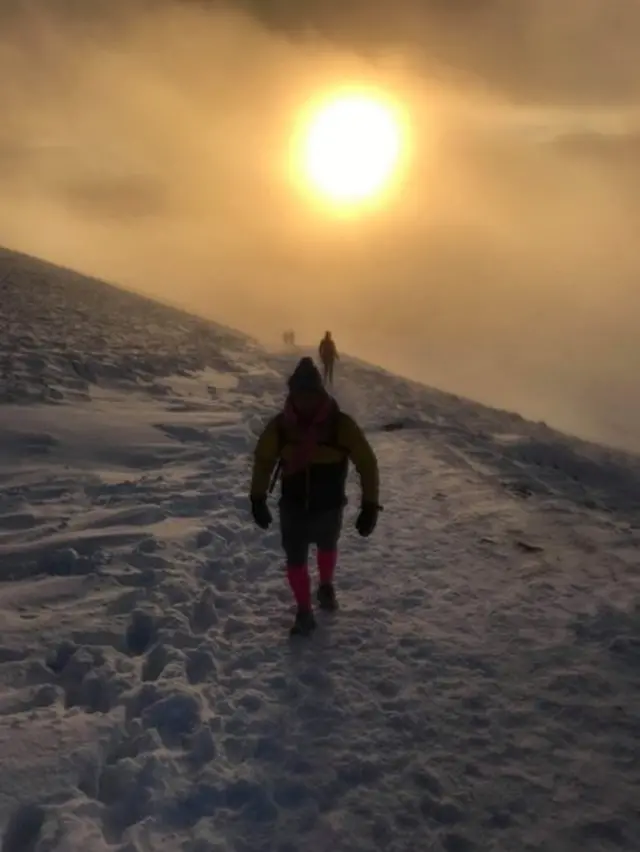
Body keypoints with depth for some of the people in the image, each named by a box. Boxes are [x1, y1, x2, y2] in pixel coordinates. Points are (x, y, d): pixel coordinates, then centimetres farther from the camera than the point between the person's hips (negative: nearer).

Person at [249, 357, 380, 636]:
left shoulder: (341, 424, -23)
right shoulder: (280, 424, -16)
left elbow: (367, 463, -16)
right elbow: (263, 459, 0)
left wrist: (370, 506, -18)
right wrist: (258, 499, 0)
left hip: (329, 506, 0)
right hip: (293, 506, 1)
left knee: (326, 547, 25)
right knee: (295, 558, 4)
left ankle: (326, 587, 54)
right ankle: (304, 611, 25)